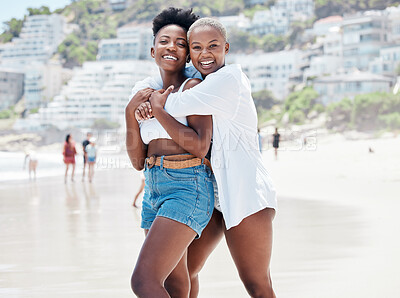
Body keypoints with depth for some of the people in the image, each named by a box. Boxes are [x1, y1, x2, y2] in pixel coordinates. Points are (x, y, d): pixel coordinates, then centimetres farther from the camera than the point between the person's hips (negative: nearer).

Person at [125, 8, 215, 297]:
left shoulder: (193, 87, -3)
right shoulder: (150, 95, 17)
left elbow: (200, 146, -15)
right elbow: (138, 160, 12)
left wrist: (158, 111, -9)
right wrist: (131, 113, 0)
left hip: (187, 189, -8)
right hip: (155, 192, 8)